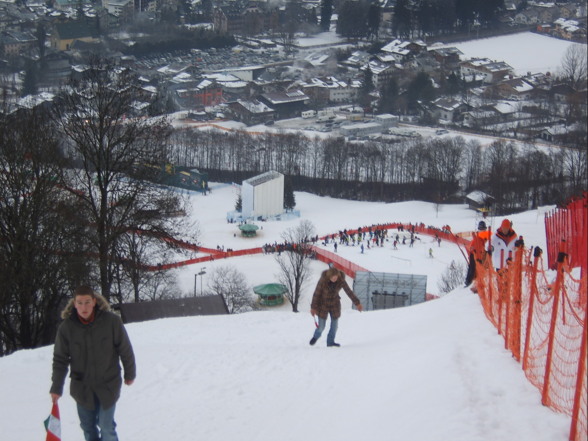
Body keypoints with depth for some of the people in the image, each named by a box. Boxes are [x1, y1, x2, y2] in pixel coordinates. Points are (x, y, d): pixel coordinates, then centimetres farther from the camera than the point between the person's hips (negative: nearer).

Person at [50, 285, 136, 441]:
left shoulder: (111, 321, -15)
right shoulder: (66, 327, -10)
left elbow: (125, 350, -4)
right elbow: (60, 359, -4)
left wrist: (130, 374, 6)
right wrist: (56, 387, -6)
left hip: (108, 385, -2)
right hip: (81, 387, 2)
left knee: (106, 426, -3)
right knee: (88, 428, 12)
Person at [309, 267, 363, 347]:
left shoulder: (341, 281, -18)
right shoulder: (323, 280, -24)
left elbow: (349, 292, -8)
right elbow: (316, 294, -16)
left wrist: (357, 303, -3)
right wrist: (313, 307, -13)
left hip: (334, 304, 3)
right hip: (323, 304, -3)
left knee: (334, 325, 2)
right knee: (321, 326, -1)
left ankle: (330, 341, 21)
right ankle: (316, 336, 31)